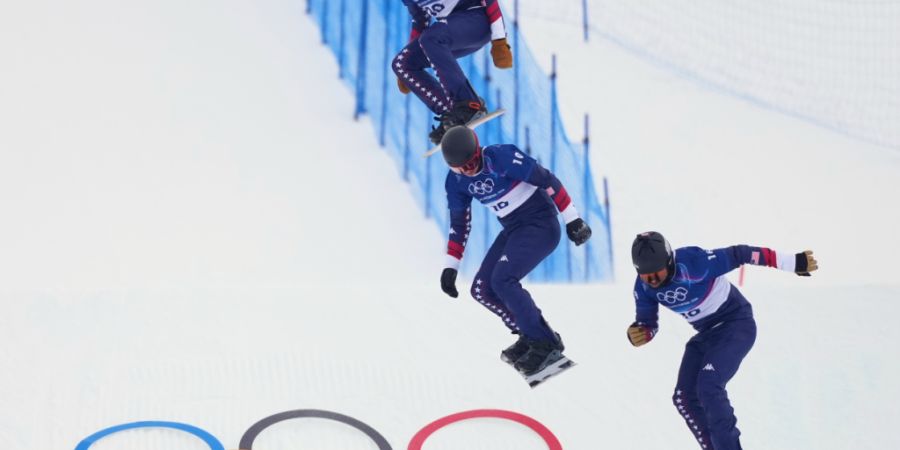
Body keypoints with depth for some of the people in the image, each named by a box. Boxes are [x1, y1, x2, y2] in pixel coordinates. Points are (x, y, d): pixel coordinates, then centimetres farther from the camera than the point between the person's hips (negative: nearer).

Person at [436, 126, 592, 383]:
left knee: (502, 280, -23)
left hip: (541, 224, -8)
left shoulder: (501, 157, -22)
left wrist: (572, 219, -15)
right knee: (482, 289, -1)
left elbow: (546, 180, -17)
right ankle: (530, 335, 15)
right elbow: (459, 224, 11)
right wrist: (450, 267, 8)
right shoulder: (455, 181, -1)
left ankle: (546, 345, -16)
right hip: (513, 230, 8)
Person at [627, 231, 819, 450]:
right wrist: (639, 333, -21)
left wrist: (793, 262, -19)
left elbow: (739, 255, -22)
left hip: (736, 324, -7)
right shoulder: (644, 288, -10)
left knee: (708, 385, -26)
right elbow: (648, 323, 5)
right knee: (684, 397, -1)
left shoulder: (693, 262, -29)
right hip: (706, 334, 7)